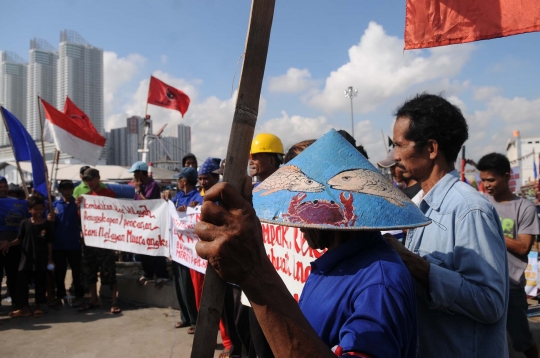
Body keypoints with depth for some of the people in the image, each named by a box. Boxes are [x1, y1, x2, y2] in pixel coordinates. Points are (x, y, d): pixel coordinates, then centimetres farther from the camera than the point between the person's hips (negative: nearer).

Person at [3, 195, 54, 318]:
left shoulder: (47, 224, -4)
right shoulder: (25, 223, 0)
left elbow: (49, 243, -2)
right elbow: (19, 239, 4)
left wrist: (50, 258, -3)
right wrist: (9, 244, -14)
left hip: (41, 260, -1)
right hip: (26, 258, 1)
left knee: (40, 283, 7)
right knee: (21, 282, 4)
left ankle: (37, 306, 21)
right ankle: (24, 308, 16)